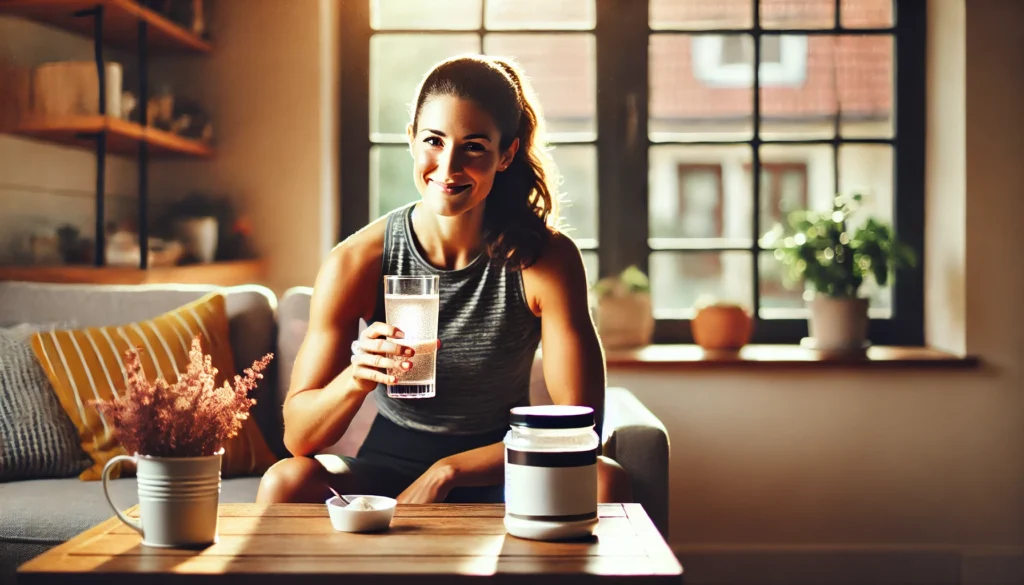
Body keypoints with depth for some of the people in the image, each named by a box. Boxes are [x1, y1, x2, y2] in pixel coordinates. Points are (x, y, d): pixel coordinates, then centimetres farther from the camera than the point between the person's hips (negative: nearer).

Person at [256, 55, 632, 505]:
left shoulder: (548, 260, -14)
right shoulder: (355, 263, -13)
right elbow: (298, 436, -12)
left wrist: (446, 472, -20)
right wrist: (356, 378, -34)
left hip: (498, 471, 0)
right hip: (391, 465, 0)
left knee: (606, 481, -30)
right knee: (286, 482, -29)